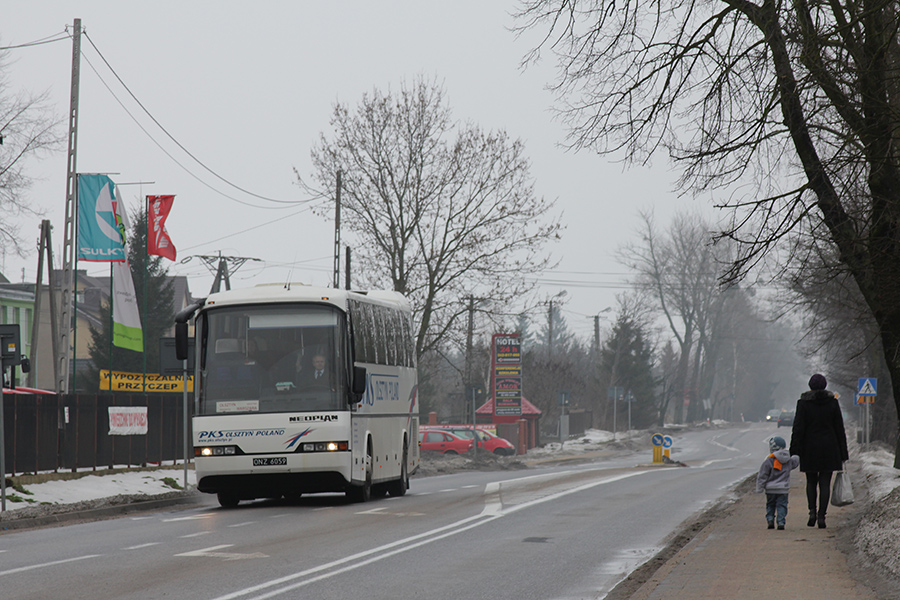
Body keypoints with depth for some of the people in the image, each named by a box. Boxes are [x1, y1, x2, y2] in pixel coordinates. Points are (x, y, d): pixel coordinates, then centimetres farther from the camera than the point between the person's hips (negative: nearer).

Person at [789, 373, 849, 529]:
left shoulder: (803, 403, -5)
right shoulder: (832, 402, 0)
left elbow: (798, 428, -8)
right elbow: (839, 428, 4)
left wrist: (794, 452, -5)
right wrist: (843, 454, 10)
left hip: (810, 448, -1)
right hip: (829, 448, 1)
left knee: (811, 482, 15)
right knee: (825, 483, 3)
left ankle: (812, 512, 1)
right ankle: (822, 516, -4)